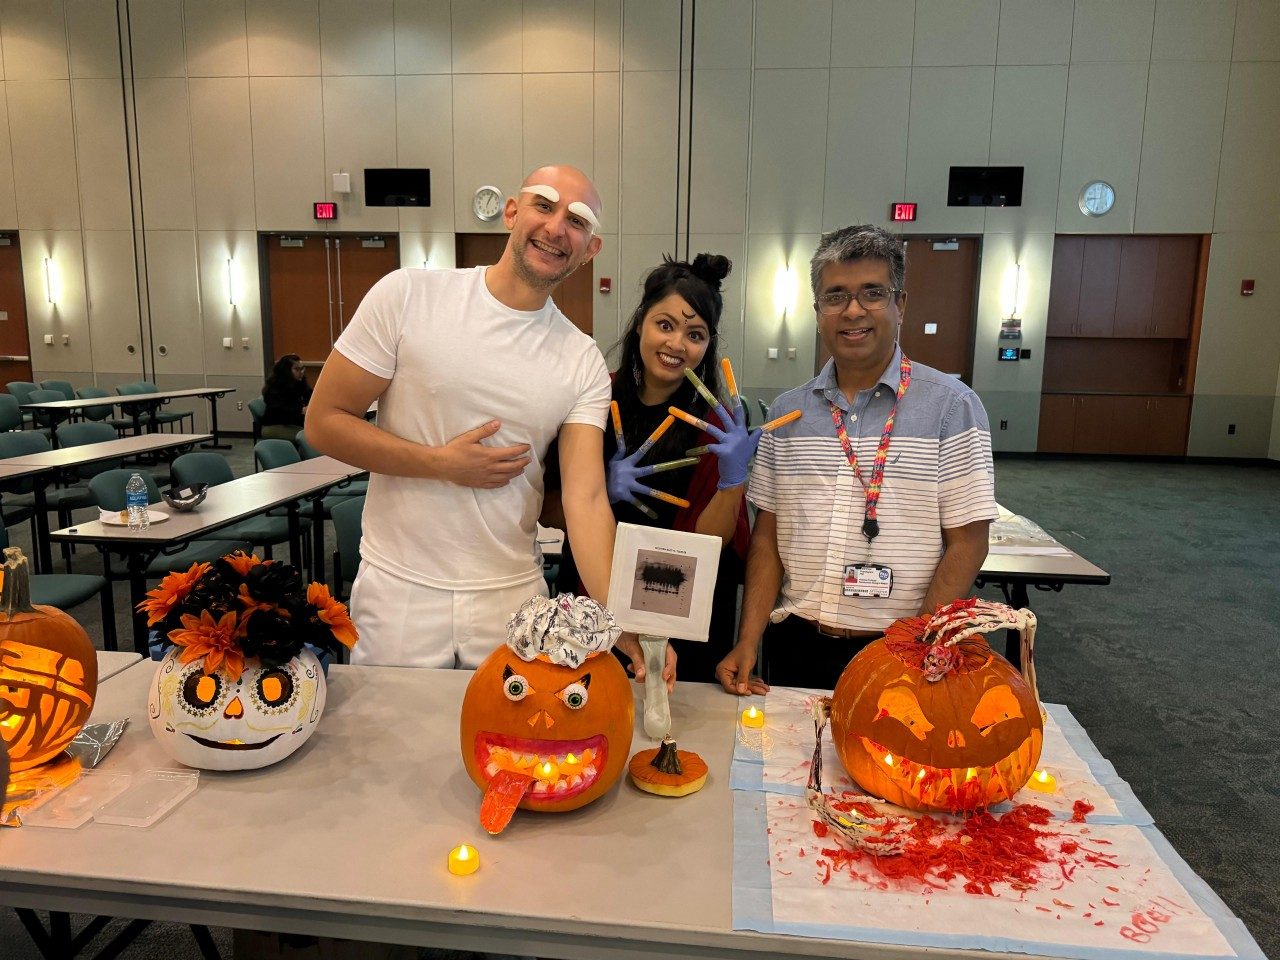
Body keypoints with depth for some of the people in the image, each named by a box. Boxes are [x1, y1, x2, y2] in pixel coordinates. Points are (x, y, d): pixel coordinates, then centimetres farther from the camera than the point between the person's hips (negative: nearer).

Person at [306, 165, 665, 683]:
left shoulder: (584, 362, -3)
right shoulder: (406, 295, -8)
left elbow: (586, 499, -12)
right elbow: (323, 421, -5)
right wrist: (441, 463, -16)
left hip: (513, 594, 2)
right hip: (398, 587, -1)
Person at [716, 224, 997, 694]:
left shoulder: (951, 405, -7)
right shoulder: (788, 410, 3)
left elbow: (966, 543, -8)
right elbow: (768, 535, 5)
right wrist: (748, 641, -4)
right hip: (796, 645, 3)